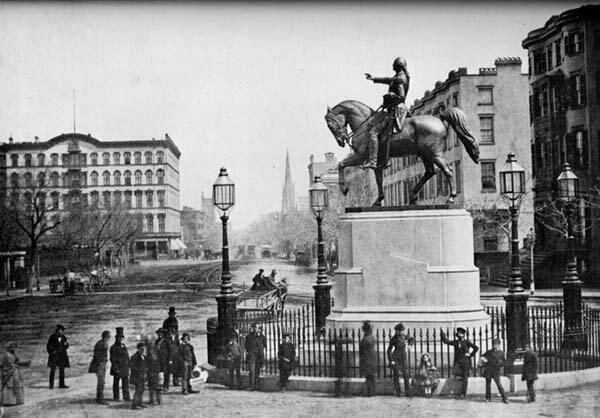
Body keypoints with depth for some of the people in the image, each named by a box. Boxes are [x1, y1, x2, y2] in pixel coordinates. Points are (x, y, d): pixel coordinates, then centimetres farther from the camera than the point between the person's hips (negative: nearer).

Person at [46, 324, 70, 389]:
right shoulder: (53, 337, -3)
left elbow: (66, 346, 13)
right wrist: (52, 352, -11)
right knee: (53, 370, -7)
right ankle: (51, 384, -2)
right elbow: (48, 346, 0)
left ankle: (61, 384, 11)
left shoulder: (63, 337, 9)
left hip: (62, 356, 4)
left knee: (62, 370, 5)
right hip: (54, 355, -4)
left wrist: (66, 344, -9)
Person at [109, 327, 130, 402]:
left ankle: (126, 397, 0)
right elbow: (113, 359, -13)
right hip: (117, 368, -5)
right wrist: (116, 369, -17)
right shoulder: (113, 347, -9)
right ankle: (116, 397, 17)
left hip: (125, 368, 6)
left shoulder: (124, 346, 12)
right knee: (116, 383, 7)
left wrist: (128, 367, 13)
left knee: (126, 382, 0)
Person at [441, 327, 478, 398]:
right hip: (458, 361, 3)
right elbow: (446, 341, 7)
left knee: (465, 378, -1)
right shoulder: (455, 342, 9)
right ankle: (462, 376, 10)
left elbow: (476, 348, -6)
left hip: (465, 361, -3)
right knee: (454, 372, -24)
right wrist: (442, 334, -2)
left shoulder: (467, 342, -2)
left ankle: (463, 393, 6)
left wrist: (470, 355, -7)